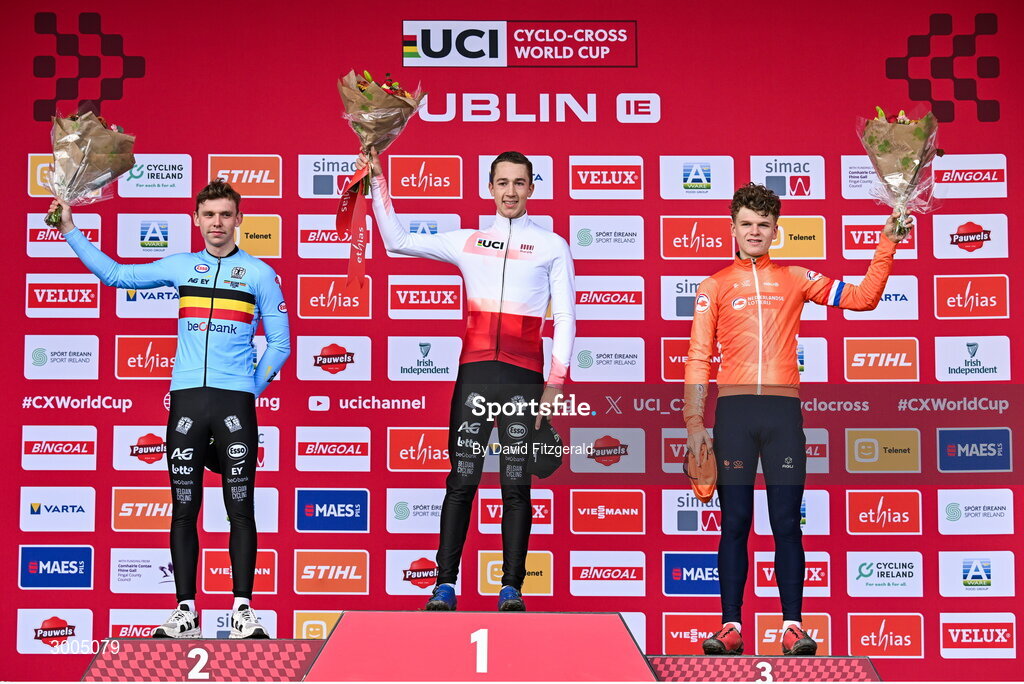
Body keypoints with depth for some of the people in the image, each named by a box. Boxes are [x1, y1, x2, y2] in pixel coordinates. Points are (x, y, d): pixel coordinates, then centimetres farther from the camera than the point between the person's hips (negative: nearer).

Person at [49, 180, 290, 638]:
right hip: (186, 398, 3)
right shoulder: (179, 267, 13)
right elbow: (116, 275, 19)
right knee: (184, 508, 3)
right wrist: (70, 230, 17)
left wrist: (252, 389, 1)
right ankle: (186, 613, 9)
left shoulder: (260, 274, 6)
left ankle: (243, 611, 1)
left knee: (240, 507, -3)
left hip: (236, 402, -2)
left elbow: (279, 343, 8)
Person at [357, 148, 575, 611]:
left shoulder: (553, 247, 9)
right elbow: (397, 241, 16)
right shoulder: (468, 242, 14)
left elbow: (564, 317, 5)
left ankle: (511, 588, 6)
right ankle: (445, 584, 2)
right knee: (462, 480, -1)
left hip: (524, 377, -1)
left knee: (517, 485, 0)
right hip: (475, 373, 1)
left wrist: (556, 381, -4)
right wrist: (378, 182, 12)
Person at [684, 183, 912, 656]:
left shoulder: (796, 279, 14)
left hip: (783, 409, 1)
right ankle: (731, 627, 4)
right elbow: (698, 358, 6)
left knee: (786, 523, 0)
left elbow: (863, 297, 13)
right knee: (734, 523, 1)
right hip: (733, 409, 0)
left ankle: (792, 627, 5)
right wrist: (694, 422, -2)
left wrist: (886, 247, 5)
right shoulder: (714, 287, 11)